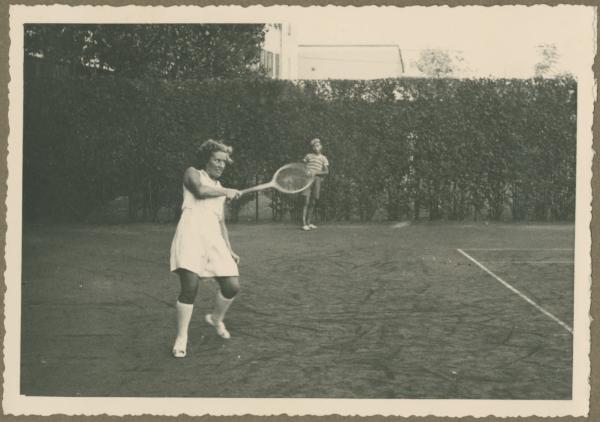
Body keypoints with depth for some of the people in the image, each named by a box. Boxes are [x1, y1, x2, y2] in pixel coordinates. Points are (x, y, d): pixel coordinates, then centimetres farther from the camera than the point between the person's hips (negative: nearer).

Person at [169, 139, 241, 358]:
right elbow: (200, 190, -13)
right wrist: (227, 192, -1)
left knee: (232, 286, -3)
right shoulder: (193, 174, 11)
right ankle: (181, 338, -3)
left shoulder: (220, 189, 27)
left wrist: (229, 250, 20)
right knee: (190, 287, -16)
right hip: (190, 235, -6)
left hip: (214, 239, 6)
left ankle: (216, 318, 28)